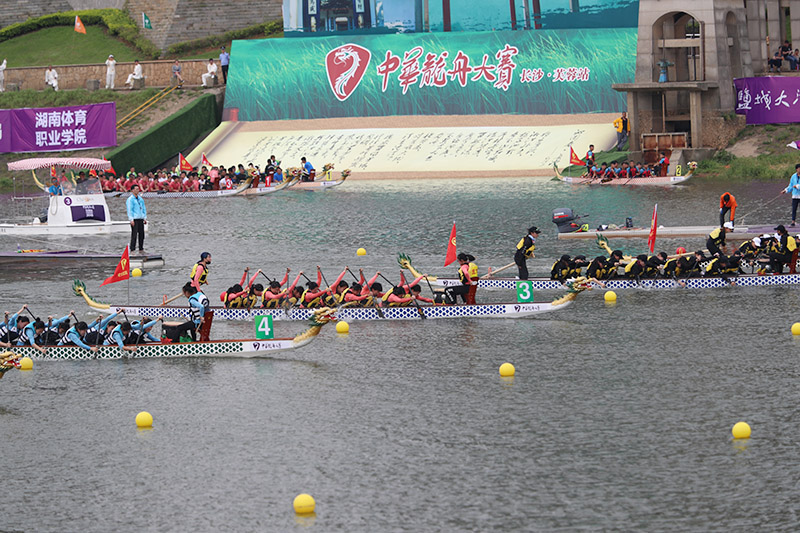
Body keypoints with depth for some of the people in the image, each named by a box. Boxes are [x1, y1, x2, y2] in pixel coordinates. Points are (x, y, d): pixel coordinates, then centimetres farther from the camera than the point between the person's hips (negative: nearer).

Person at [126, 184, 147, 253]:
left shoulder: (140, 199, 16)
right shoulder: (130, 199, -5)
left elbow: (144, 209, 21)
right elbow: (129, 210, -10)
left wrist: (145, 218, 14)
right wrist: (131, 220, -16)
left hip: (141, 219, 7)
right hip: (134, 219, -7)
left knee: (141, 234, 6)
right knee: (134, 234, -9)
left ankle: (141, 249, 12)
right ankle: (132, 249, -9)